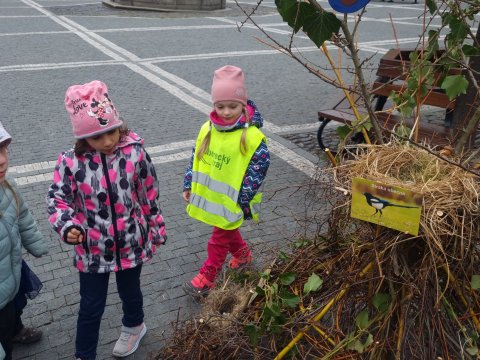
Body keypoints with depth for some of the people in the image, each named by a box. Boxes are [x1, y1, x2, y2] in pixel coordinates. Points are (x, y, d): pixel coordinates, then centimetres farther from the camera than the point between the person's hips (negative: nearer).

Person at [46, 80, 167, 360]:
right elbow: (58, 199, -7)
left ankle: (134, 326, 58)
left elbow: (150, 196, -4)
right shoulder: (71, 162, -16)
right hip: (92, 248, 0)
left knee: (130, 291, 26)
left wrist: (156, 230, 5)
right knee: (91, 306, 13)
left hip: (131, 244, 1)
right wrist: (68, 227, -26)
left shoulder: (135, 154, -15)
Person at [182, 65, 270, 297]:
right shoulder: (208, 129, -4)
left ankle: (206, 279, 23)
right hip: (209, 195, 6)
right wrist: (189, 185, 7)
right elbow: (196, 157, 6)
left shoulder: (252, 136, -21)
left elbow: (259, 167, -18)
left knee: (220, 238, 8)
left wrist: (243, 198, -18)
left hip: (231, 200, -6)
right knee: (227, 231, 26)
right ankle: (243, 255, 52)